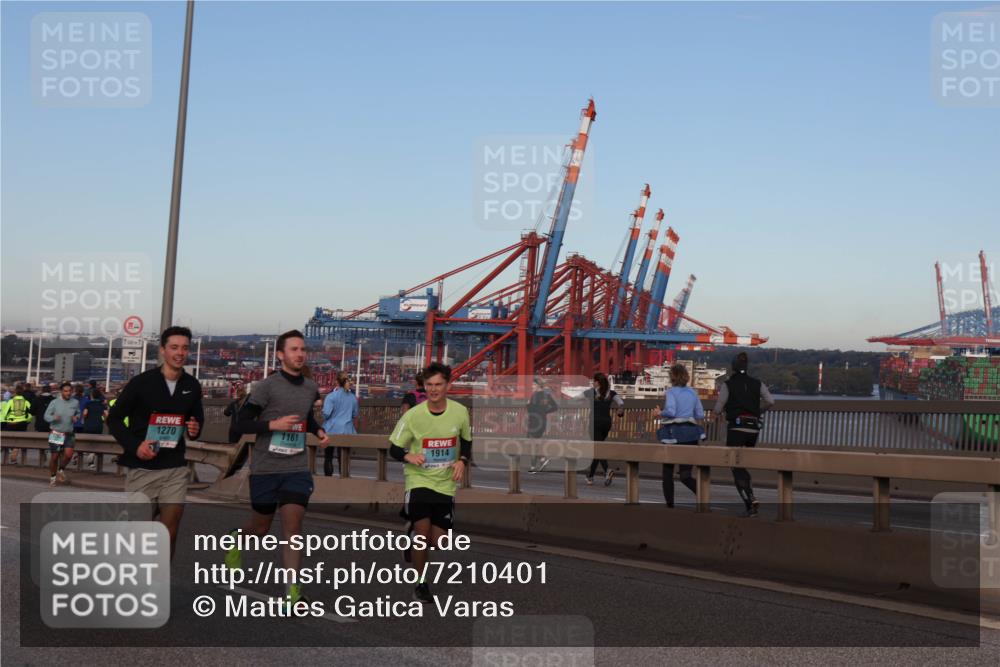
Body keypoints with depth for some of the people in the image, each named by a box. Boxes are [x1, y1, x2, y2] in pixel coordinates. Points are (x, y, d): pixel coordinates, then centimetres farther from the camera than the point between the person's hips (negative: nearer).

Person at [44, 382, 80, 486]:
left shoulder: (75, 402, 1)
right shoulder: (54, 402, -5)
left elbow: (78, 413, 17)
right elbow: (46, 416, -2)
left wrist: (76, 417, -7)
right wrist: (54, 417, -23)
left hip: (69, 434, 2)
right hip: (56, 434, -2)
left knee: (68, 454, -15)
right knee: (54, 457, 4)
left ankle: (61, 470, 15)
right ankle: (53, 477, 25)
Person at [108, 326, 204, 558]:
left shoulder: (192, 386, 3)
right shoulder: (142, 382, -8)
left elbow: (197, 417, 19)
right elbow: (114, 418, -1)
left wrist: (196, 429, -5)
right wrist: (134, 445, -15)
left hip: (175, 468, 3)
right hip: (142, 468, -3)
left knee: (170, 530, 0)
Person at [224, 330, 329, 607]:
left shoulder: (311, 388, 7)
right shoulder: (267, 386, -10)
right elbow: (241, 424, -10)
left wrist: (318, 431, 8)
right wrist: (274, 424, -22)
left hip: (297, 468, 3)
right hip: (265, 468, -3)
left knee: (292, 526, -11)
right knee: (260, 527, 13)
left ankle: (293, 592, -10)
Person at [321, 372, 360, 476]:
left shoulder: (331, 396, -9)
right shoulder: (353, 398, 6)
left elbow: (326, 413, -14)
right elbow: (355, 416, 15)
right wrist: (355, 430, 29)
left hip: (332, 430, -3)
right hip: (347, 431, 3)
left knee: (328, 458, 8)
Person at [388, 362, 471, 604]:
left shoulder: (460, 412, -4)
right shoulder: (412, 415, -12)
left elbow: (466, 441, 13)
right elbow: (394, 449, -4)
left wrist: (462, 460, -6)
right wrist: (409, 456, -25)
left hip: (445, 484, 3)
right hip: (418, 480, -3)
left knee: (437, 542, 4)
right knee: (422, 533, -15)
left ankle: (415, 546, 41)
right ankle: (421, 584, 6)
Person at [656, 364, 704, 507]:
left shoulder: (671, 392, -7)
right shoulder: (693, 393, 8)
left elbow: (670, 411, -21)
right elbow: (700, 415, 9)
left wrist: (660, 413, -2)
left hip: (674, 433, -4)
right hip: (691, 433, 4)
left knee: (667, 471, 12)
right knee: (685, 475, 4)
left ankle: (670, 505, 12)